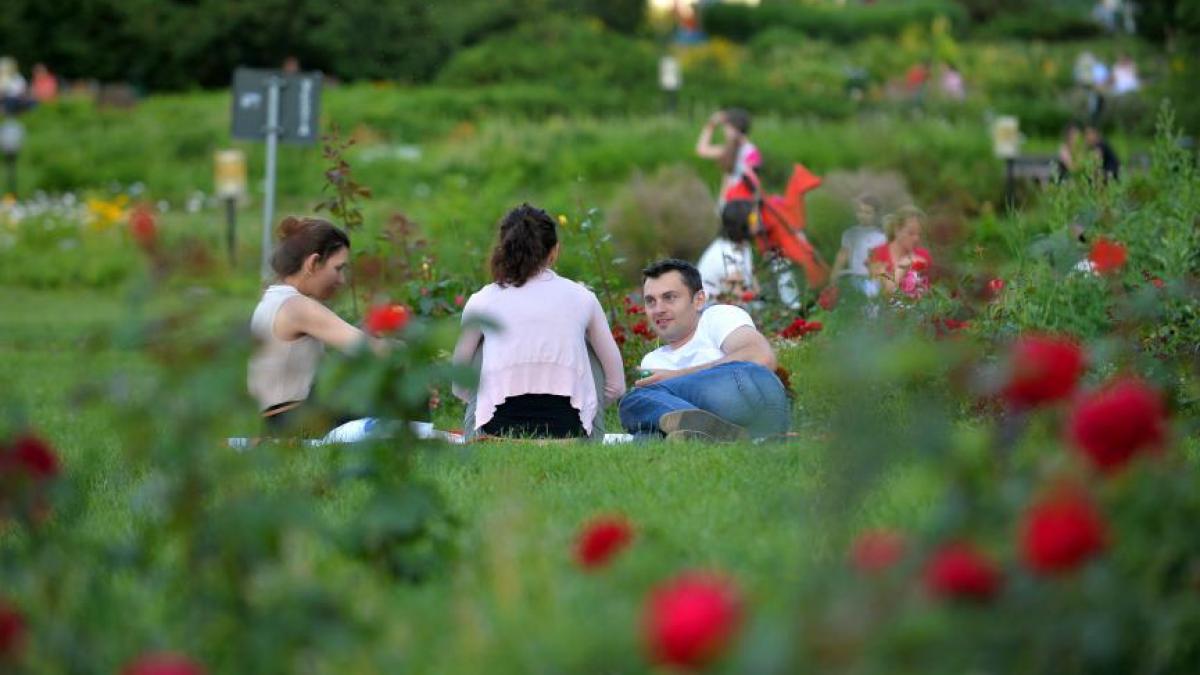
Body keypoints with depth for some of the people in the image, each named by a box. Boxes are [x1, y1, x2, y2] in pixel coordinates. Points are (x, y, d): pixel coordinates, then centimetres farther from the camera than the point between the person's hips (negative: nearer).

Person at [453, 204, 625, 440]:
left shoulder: (481, 301, 10)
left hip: (497, 432, 0)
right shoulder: (581, 298, 11)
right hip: (570, 435, 0)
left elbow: (460, 387, 19)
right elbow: (616, 387, 15)